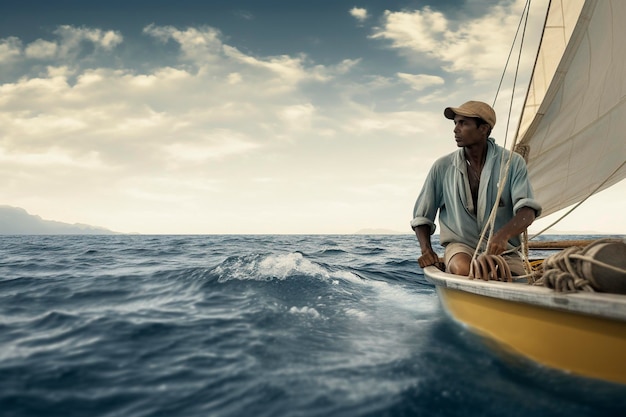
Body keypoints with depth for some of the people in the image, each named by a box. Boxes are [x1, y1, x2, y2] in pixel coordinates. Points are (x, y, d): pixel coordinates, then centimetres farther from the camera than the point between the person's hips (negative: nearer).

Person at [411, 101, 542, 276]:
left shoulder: (512, 162, 0)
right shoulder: (443, 167, 3)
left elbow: (527, 211, -12)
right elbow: (421, 217, 10)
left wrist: (503, 235, -33)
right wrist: (426, 250, -7)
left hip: (502, 249, 1)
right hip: (460, 245, -1)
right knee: (463, 270, -34)